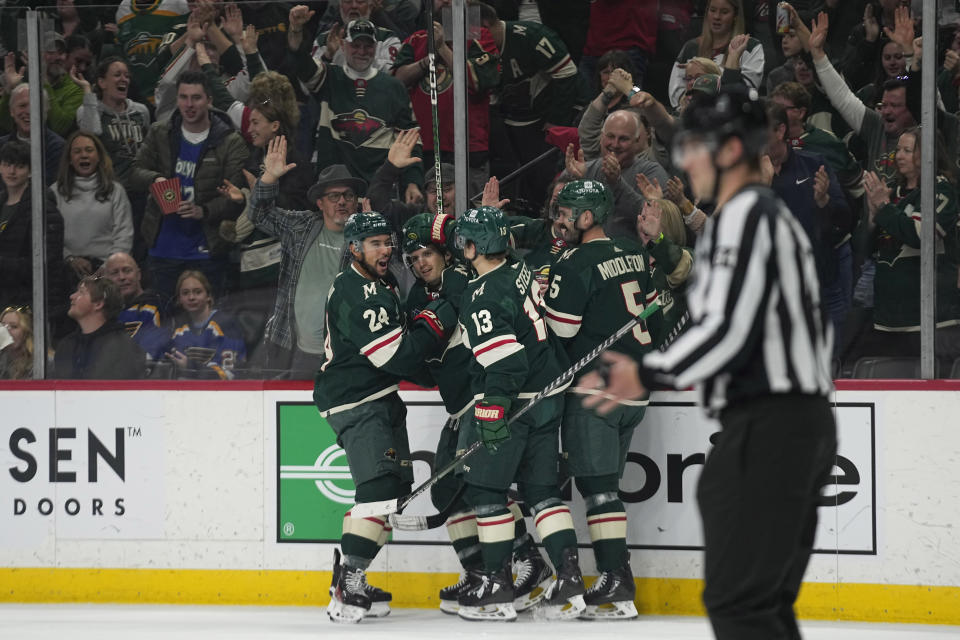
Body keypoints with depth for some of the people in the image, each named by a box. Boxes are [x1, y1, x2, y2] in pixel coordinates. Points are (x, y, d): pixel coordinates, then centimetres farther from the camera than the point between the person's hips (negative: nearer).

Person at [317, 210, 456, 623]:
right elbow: (396, 356, -25)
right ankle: (348, 587, -24)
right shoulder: (356, 294, -20)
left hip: (379, 399, 11)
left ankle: (348, 578, 20)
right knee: (381, 487, -21)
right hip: (355, 403, -11)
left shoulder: (381, 283, 13)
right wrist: (434, 323, -18)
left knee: (396, 487, 14)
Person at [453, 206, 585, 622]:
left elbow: (504, 361, -24)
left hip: (512, 402, -8)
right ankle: (569, 580, 4)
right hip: (549, 396, 8)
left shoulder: (484, 295, -18)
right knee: (541, 488, 12)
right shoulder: (523, 273, 7)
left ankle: (497, 587, 2)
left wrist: (491, 415, -23)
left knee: (485, 487, 1)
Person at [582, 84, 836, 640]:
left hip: (767, 424, -10)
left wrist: (649, 376, -14)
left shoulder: (744, 216, -11)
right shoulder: (779, 218, 21)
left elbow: (728, 325, -21)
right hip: (806, 421, 10)